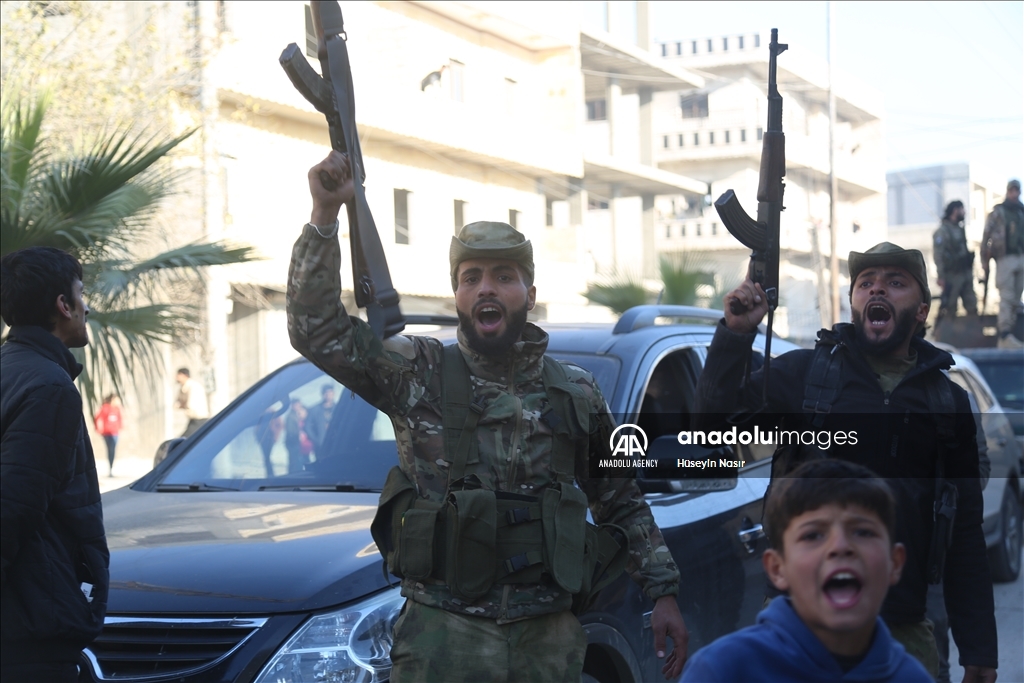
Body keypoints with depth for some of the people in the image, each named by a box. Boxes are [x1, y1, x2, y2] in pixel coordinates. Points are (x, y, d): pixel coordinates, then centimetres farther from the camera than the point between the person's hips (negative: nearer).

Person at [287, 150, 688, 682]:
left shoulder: (576, 392, 9)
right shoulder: (419, 374, 1)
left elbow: (623, 504, 17)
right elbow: (316, 329, -10)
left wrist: (663, 591, 12)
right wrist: (325, 215, -17)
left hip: (549, 638, 3)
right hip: (443, 634, -2)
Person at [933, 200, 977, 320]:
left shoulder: (960, 229, 13)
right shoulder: (942, 231, -11)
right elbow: (938, 256, -16)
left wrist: (970, 271, 14)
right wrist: (941, 277, -21)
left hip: (966, 273, 8)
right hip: (952, 275, -8)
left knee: (972, 306, 9)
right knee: (950, 308, -1)